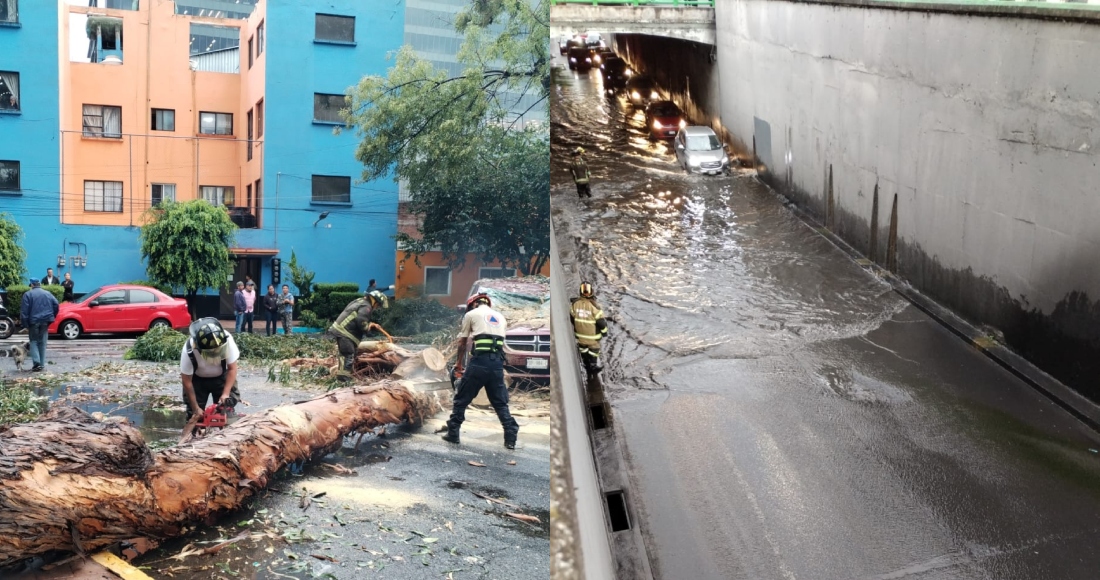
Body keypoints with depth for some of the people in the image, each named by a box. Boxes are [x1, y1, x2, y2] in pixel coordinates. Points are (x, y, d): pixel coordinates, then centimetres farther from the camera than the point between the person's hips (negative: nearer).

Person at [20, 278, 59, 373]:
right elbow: (56, 305, 1)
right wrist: (52, 317, 8)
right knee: (42, 342, 10)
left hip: (33, 321, -3)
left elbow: (24, 311, -7)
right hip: (45, 321, 3)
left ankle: (37, 362, -12)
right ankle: (42, 364, 8)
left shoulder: (28, 294, -1)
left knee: (34, 341, 5)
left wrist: (25, 324, -5)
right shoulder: (47, 294, 9)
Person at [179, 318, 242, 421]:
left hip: (221, 377, 1)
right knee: (195, 415, -2)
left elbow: (232, 368, -19)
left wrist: (226, 393, -26)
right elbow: (187, 381, -22)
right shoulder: (189, 350, -35)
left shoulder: (227, 340, -34)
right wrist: (195, 408, -18)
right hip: (197, 379, -1)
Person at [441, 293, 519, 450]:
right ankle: (511, 438, 4)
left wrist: (459, 363, 29)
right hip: (497, 363, 4)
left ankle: (453, 433, 13)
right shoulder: (500, 317, 24)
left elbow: (462, 343, 16)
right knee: (500, 403, 11)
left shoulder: (471, 314, 11)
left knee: (461, 399, 10)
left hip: (480, 361, -4)